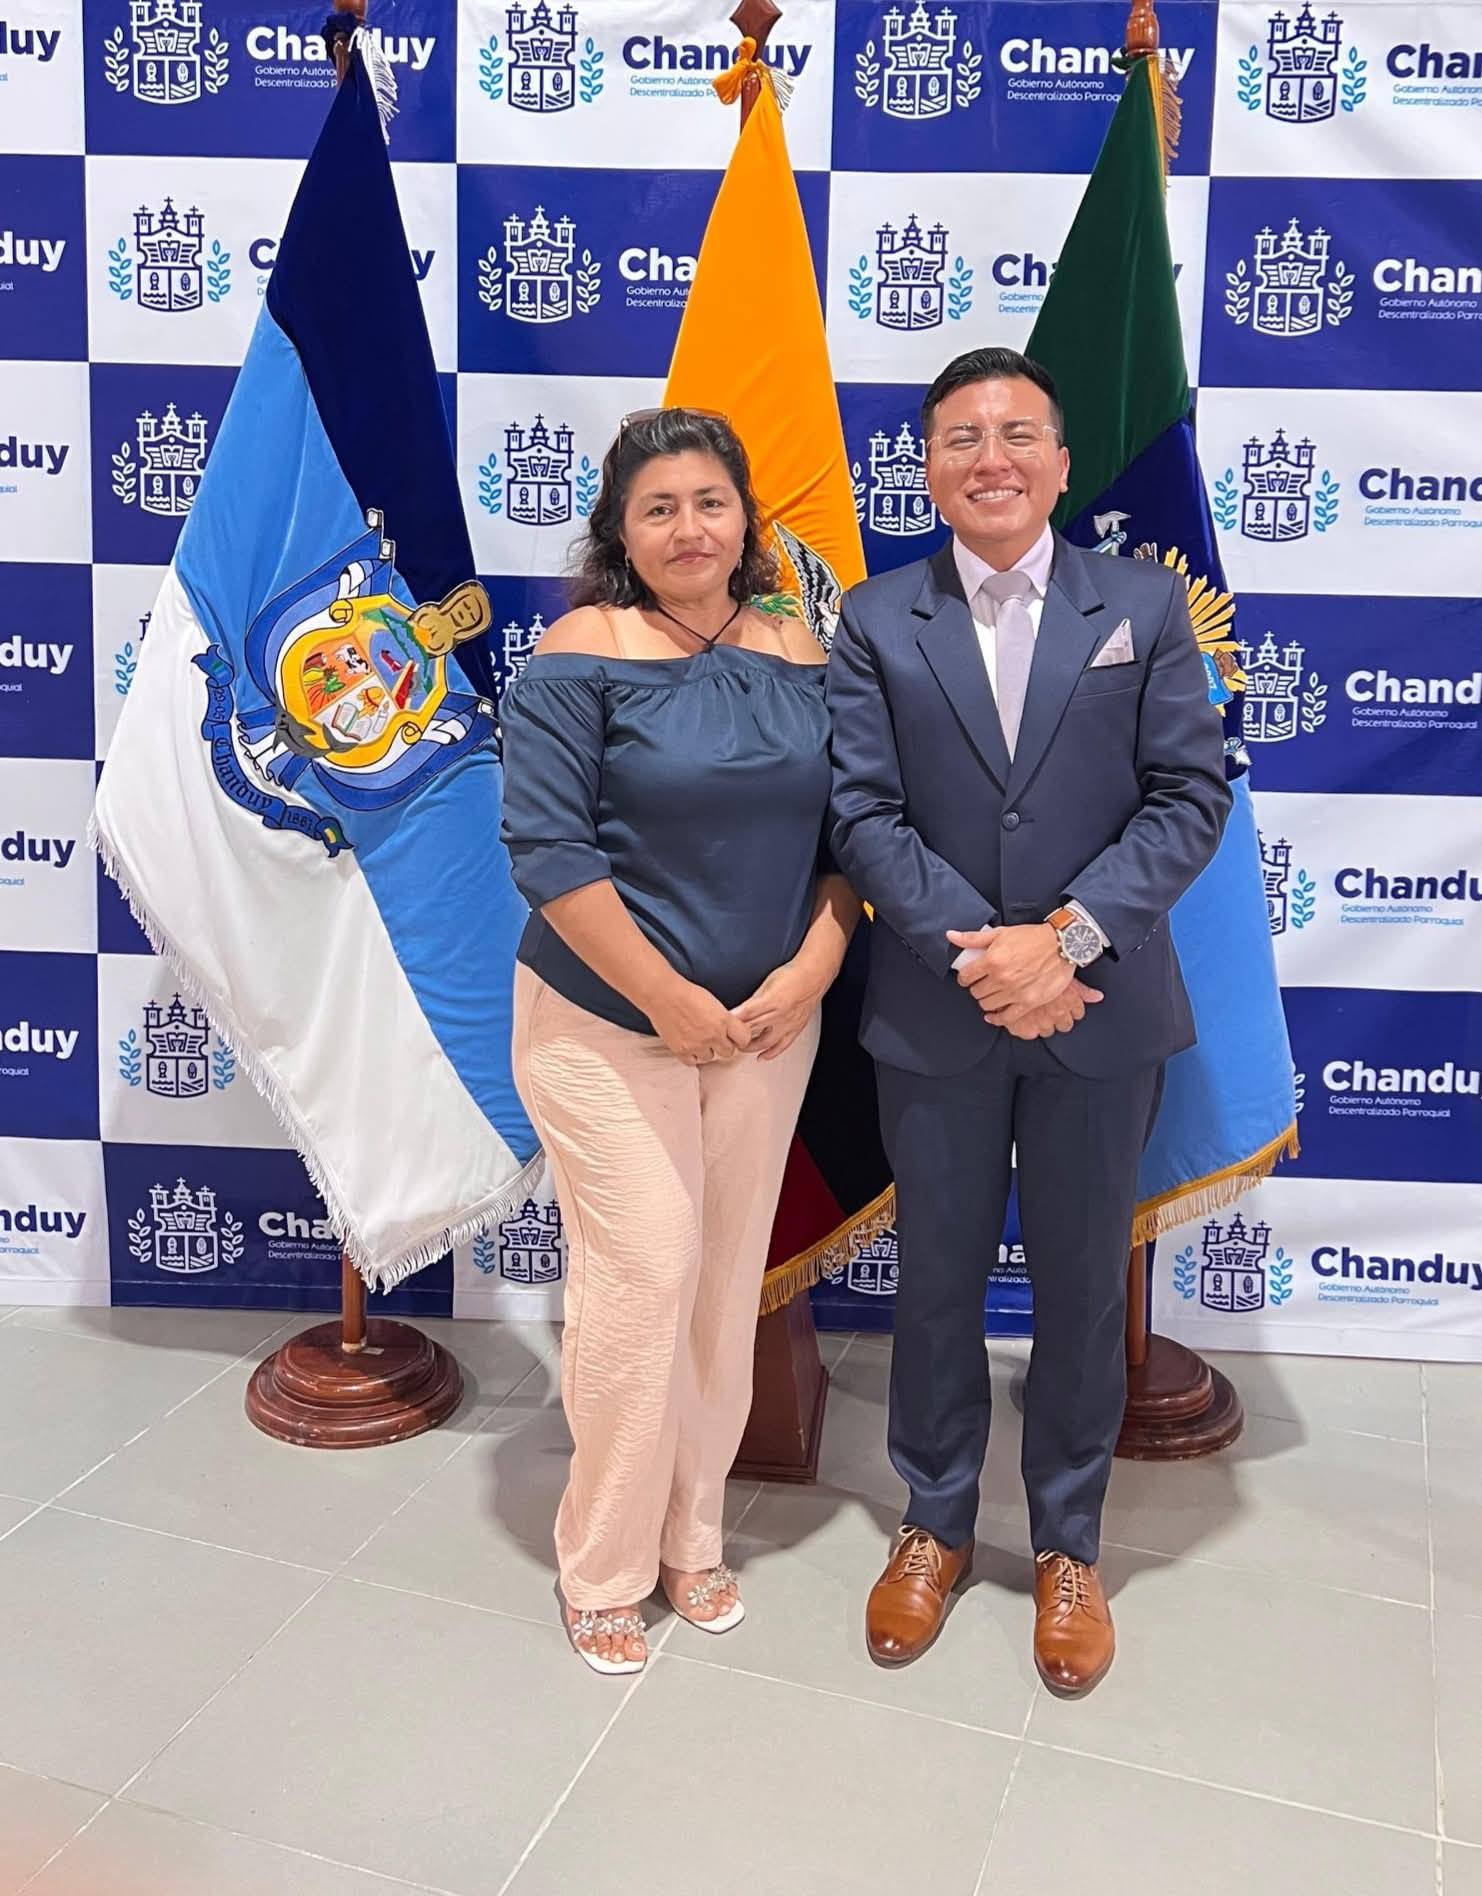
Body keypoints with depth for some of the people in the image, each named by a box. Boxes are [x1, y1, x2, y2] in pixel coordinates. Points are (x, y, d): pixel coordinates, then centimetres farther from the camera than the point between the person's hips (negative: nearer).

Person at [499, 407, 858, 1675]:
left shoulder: (799, 653, 4)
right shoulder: (583, 656, -11)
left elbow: (842, 828, 7)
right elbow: (549, 851, -16)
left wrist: (814, 966, -8)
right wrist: (669, 1003, -16)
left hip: (767, 1024, 5)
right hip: (607, 1024, -4)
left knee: (729, 1280, 11)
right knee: (644, 1274, -4)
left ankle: (692, 1537, 30)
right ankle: (604, 1570, 17)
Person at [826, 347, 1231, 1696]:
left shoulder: (1146, 606, 1)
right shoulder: (877, 622, 1)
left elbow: (1191, 796, -5)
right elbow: (863, 814, -6)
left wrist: (1067, 937, -17)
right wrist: (979, 952, -17)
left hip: (1099, 1014, 0)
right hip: (936, 1015, 0)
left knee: (1083, 1285, 12)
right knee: (939, 1279, 14)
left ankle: (1069, 1547, 32)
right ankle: (936, 1526, 34)